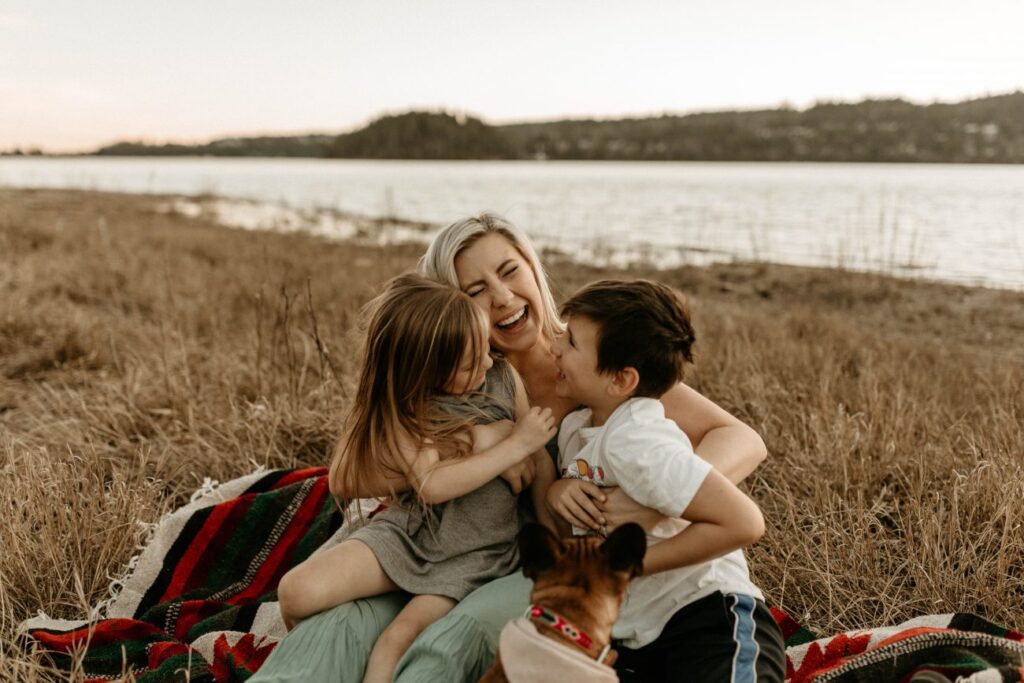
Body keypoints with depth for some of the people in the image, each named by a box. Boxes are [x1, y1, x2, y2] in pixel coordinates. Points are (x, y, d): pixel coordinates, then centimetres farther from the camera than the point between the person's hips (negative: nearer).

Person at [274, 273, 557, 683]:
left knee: (399, 639, -24)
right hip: (409, 533, 0)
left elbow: (539, 459, 4)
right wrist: (514, 445, -21)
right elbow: (433, 485, -23)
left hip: (478, 553, 0)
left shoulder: (505, 378, -5)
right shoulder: (405, 405, -11)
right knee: (298, 593, -13)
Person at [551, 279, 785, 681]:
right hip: (632, 637, 6)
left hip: (707, 618, -6)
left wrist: (628, 564, -16)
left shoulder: (632, 442, -18)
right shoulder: (574, 427, 6)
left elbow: (742, 522, -22)